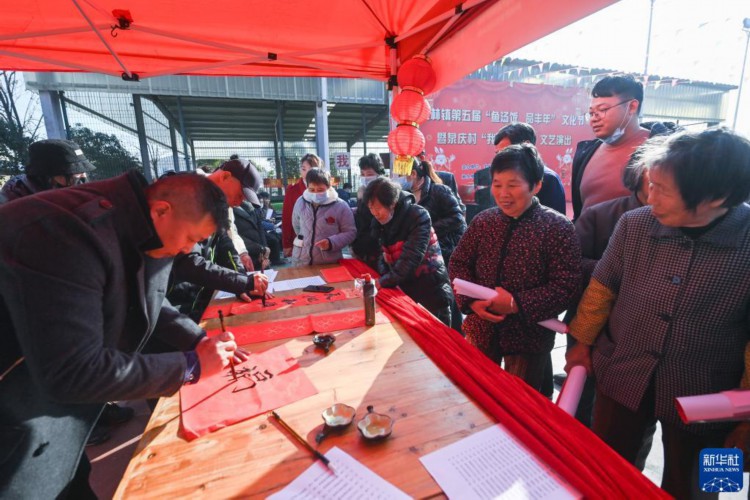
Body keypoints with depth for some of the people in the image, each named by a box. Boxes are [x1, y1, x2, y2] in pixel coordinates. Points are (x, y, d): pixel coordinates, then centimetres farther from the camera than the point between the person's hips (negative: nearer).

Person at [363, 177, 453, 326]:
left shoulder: (418, 216, -20)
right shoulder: (381, 221, 2)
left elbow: (410, 259, -25)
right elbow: (386, 255, 6)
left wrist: (383, 281, -20)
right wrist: (384, 277, -13)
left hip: (430, 293, -6)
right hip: (404, 291, 6)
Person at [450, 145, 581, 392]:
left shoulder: (557, 228, -13)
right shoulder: (483, 221, -2)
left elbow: (565, 286, -16)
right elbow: (458, 263, 1)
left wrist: (516, 304, -25)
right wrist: (471, 300, -14)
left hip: (528, 337, -3)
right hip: (480, 331, 4)